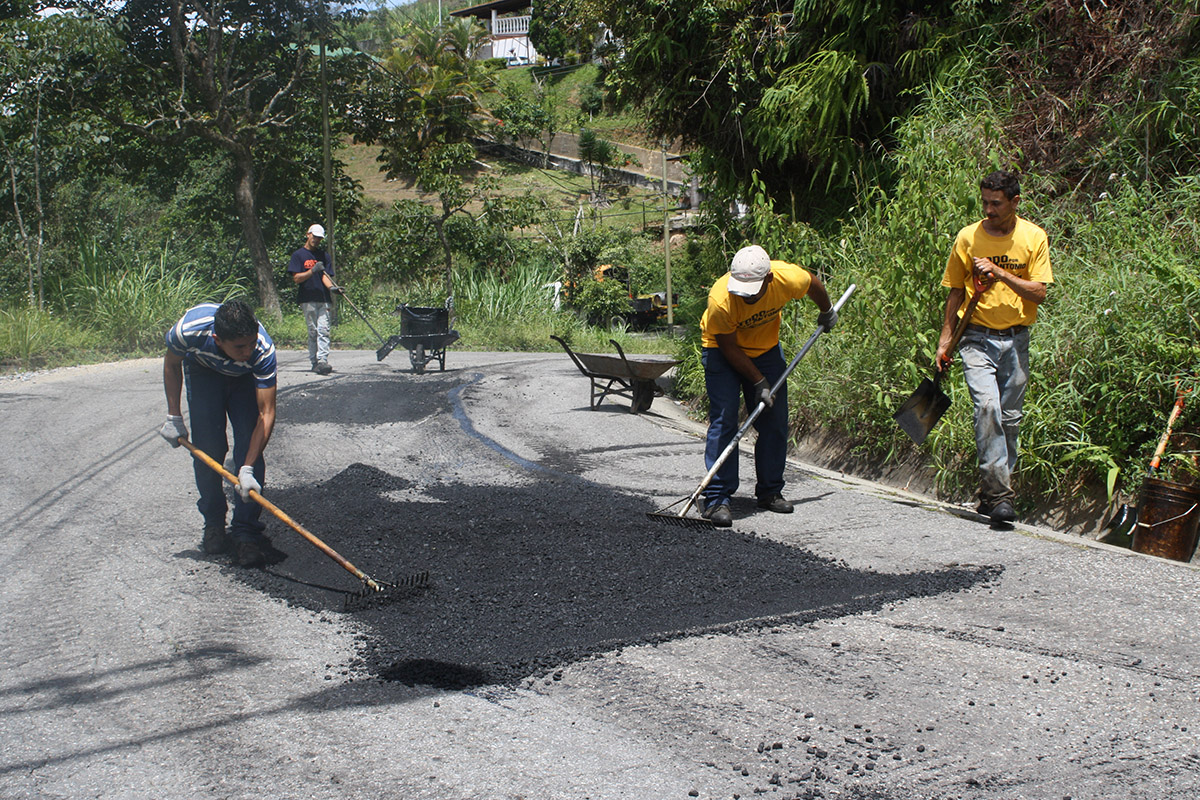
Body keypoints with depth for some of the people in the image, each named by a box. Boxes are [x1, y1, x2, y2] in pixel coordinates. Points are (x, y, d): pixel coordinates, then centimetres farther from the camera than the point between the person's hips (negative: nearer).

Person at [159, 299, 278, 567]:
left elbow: (266, 413, -37)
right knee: (207, 447, -9)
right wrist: (174, 417, -11)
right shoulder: (189, 330, -39)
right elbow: (172, 364, -13)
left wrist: (247, 469, -41)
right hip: (203, 371, 1)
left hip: (245, 378, -1)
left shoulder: (263, 350, -41)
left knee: (250, 447, -15)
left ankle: (245, 531, -9)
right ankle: (214, 523, 8)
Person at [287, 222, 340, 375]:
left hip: (324, 299, 2)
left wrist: (331, 287, -15)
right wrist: (312, 271, -16)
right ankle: (314, 362, 2)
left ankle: (323, 361, -19)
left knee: (323, 330, -10)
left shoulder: (324, 256, 17)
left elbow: (325, 276, 7)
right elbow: (296, 278, -2)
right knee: (313, 331, -2)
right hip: (308, 300, -2)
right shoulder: (298, 255, 8)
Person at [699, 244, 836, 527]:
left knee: (775, 421, 2)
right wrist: (759, 382, -19)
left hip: (766, 348, 4)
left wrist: (827, 312, 16)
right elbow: (729, 347, -22)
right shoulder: (720, 299, -36)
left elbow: (814, 284, -3)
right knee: (723, 420, -14)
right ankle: (717, 499, -13)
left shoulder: (789, 278, -28)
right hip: (722, 350, -4)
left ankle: (770, 491, 15)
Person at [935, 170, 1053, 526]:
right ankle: (999, 495, -20)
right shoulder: (968, 237, 1)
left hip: (1016, 339, 2)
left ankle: (994, 495, 18)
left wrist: (1000, 273, -17)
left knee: (1009, 417, 6)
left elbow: (1039, 293, -5)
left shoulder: (1034, 238, 0)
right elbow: (955, 292, 9)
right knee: (987, 406, -20)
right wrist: (945, 340, 5)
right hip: (977, 338, -1)